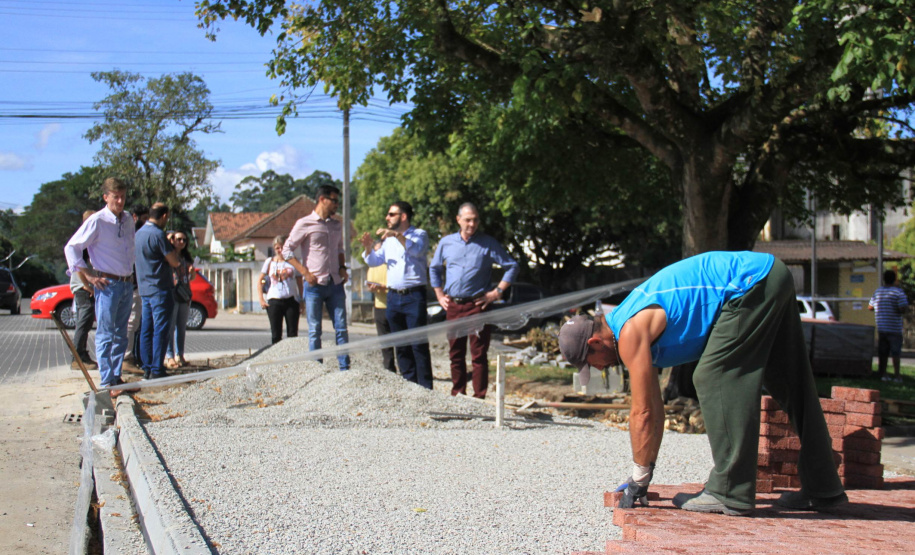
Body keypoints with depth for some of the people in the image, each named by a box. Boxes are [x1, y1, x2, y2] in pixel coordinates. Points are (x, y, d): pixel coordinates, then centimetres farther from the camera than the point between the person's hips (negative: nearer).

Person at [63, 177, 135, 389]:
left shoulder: (127, 220, 10)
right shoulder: (97, 221, -10)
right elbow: (71, 247, -10)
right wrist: (89, 276, -12)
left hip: (126, 283, 7)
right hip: (107, 284, -7)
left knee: (121, 335, 10)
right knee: (105, 334, -5)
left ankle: (117, 377, 17)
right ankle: (107, 381, -4)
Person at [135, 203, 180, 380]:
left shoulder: (139, 233, 13)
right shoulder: (158, 234, -15)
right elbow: (174, 262, -14)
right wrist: (171, 247, 5)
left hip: (144, 288, 9)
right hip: (160, 289, -9)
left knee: (146, 330, 10)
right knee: (160, 330, -6)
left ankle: (147, 368, 13)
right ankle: (156, 370, -6)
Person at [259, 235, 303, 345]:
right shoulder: (269, 262, 8)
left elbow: (299, 283, 11)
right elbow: (260, 281, 8)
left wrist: (302, 301, 4)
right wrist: (261, 299, -4)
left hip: (291, 300, 0)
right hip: (274, 301, 0)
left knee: (292, 333, -1)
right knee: (276, 334, 0)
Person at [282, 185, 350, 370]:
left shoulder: (337, 225, 14)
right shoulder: (304, 224, -3)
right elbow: (287, 250, -4)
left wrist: (342, 268, 6)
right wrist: (305, 273, -11)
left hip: (336, 284, 5)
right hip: (314, 285, -5)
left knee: (341, 328, 2)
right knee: (315, 331, 1)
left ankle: (345, 368, 6)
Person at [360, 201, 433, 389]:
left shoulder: (419, 234, 1)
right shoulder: (388, 239, 18)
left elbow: (416, 249, -20)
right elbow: (373, 261, 16)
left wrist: (397, 235, -30)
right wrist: (368, 247, -3)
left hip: (414, 296, -6)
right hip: (393, 296, 6)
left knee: (418, 344, -8)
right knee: (401, 345, 9)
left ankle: (425, 388, -6)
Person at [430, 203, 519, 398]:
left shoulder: (488, 244, 0)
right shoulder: (446, 242, 10)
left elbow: (512, 266, 2)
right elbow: (434, 268, 23)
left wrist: (497, 292, -4)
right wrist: (440, 295, 14)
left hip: (477, 304, -4)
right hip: (453, 306, 4)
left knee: (478, 354, -4)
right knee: (455, 353, 9)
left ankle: (479, 397, -1)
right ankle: (457, 395, 19)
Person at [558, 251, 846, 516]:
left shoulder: (630, 333, -11)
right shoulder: (641, 333, 17)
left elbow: (643, 413, -9)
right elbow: (654, 411, 22)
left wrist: (638, 480, 0)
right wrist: (642, 477, 24)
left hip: (752, 284, -10)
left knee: (714, 379, -8)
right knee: (791, 387, 16)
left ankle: (731, 493, -5)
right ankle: (823, 488, 27)